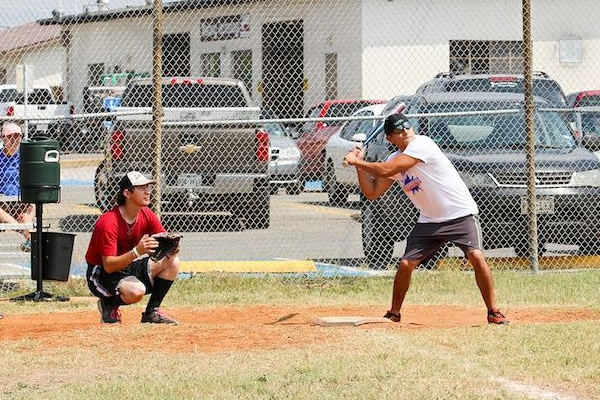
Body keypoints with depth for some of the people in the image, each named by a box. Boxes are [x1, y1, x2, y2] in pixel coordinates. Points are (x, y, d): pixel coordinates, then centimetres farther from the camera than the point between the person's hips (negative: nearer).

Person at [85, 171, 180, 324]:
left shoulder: (146, 215, -4)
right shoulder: (109, 222, -25)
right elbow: (109, 266, -30)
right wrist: (137, 251, -44)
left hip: (129, 268, 7)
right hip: (101, 274, -7)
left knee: (172, 262, -10)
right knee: (136, 290, -36)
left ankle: (152, 312, -1)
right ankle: (109, 304, -3)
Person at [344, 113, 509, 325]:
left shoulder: (422, 144, -18)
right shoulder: (394, 159, 6)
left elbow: (386, 170, -22)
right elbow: (372, 193, 10)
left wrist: (357, 162, -11)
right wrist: (359, 165, 1)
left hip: (461, 214, -6)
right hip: (429, 221, 6)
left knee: (476, 256, -24)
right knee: (405, 264, -3)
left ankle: (493, 311, -11)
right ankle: (394, 313, 16)